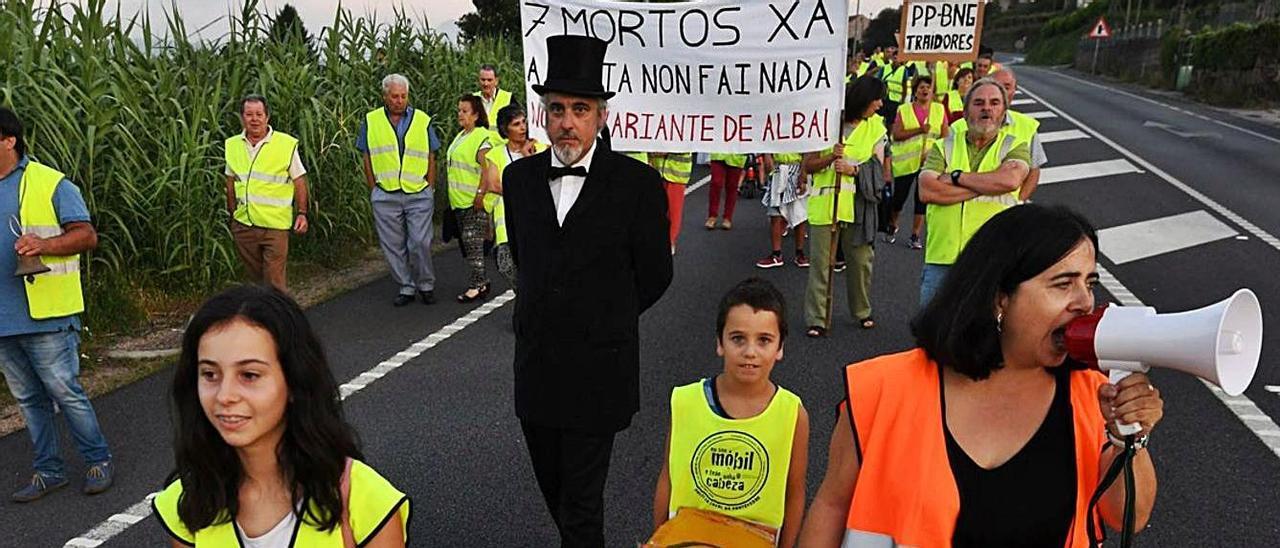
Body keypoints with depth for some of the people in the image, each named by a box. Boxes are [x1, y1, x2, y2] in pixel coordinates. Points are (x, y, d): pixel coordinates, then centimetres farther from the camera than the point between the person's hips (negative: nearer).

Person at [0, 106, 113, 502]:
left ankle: (99, 461, 14)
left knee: (64, 391, -1)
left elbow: (87, 235, -9)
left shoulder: (50, 183, -4)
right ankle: (48, 471, 24)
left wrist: (44, 244, -25)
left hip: (45, 314, -6)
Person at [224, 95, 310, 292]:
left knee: (274, 282, -6)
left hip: (275, 225, -4)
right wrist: (232, 216, 18)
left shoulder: (286, 144, -6)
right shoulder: (232, 145, 7)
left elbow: (299, 181, -2)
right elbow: (231, 183, 16)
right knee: (254, 277, 15)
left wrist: (301, 213, -7)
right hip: (243, 225, 4)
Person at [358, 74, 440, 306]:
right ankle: (406, 287, 20)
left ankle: (426, 285, 15)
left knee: (420, 243, -5)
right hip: (385, 196, 1)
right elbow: (368, 160, 9)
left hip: (418, 194, -1)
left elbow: (430, 159, 9)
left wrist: (430, 189, 4)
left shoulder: (422, 120, 6)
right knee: (393, 246, 6)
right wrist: (373, 191, 5)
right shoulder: (371, 121, 6)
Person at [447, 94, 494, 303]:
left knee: (472, 241, -7)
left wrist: (481, 193, -25)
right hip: (459, 200, 9)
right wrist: (452, 193, 22)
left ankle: (477, 285, 0)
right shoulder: (460, 136, 16)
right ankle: (481, 281, 21)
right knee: (466, 242, 12)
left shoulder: (481, 137, -12)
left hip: (474, 201, -9)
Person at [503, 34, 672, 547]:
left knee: (581, 501, 2)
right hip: (535, 365, 5)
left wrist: (608, 318, 7)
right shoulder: (519, 177, 3)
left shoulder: (637, 182, -10)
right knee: (553, 489, 20)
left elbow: (654, 273, -1)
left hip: (598, 370, -5)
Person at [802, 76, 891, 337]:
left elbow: (878, 167, 0)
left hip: (858, 203, 3)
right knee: (821, 263, 0)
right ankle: (816, 319, 7)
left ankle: (863, 312, 29)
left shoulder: (876, 127, 6)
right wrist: (830, 157, -19)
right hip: (824, 203, -2)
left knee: (862, 260, 11)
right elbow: (808, 166, -1)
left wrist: (854, 169, -19)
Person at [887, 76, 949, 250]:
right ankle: (892, 226, 29)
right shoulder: (904, 110, 2)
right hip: (905, 161, -1)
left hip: (929, 162, 1)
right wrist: (919, 130, -18)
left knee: (922, 198, 1)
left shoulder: (939, 110, 7)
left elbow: (945, 136, 6)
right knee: (899, 196, 3)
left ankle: (915, 236, 11)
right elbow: (896, 134, -9)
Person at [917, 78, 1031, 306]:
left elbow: (1011, 180, -16)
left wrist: (956, 176, -8)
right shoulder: (944, 146, 10)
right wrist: (989, 184, -8)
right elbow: (927, 191, -9)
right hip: (941, 259, 1)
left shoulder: (1015, 147, 8)